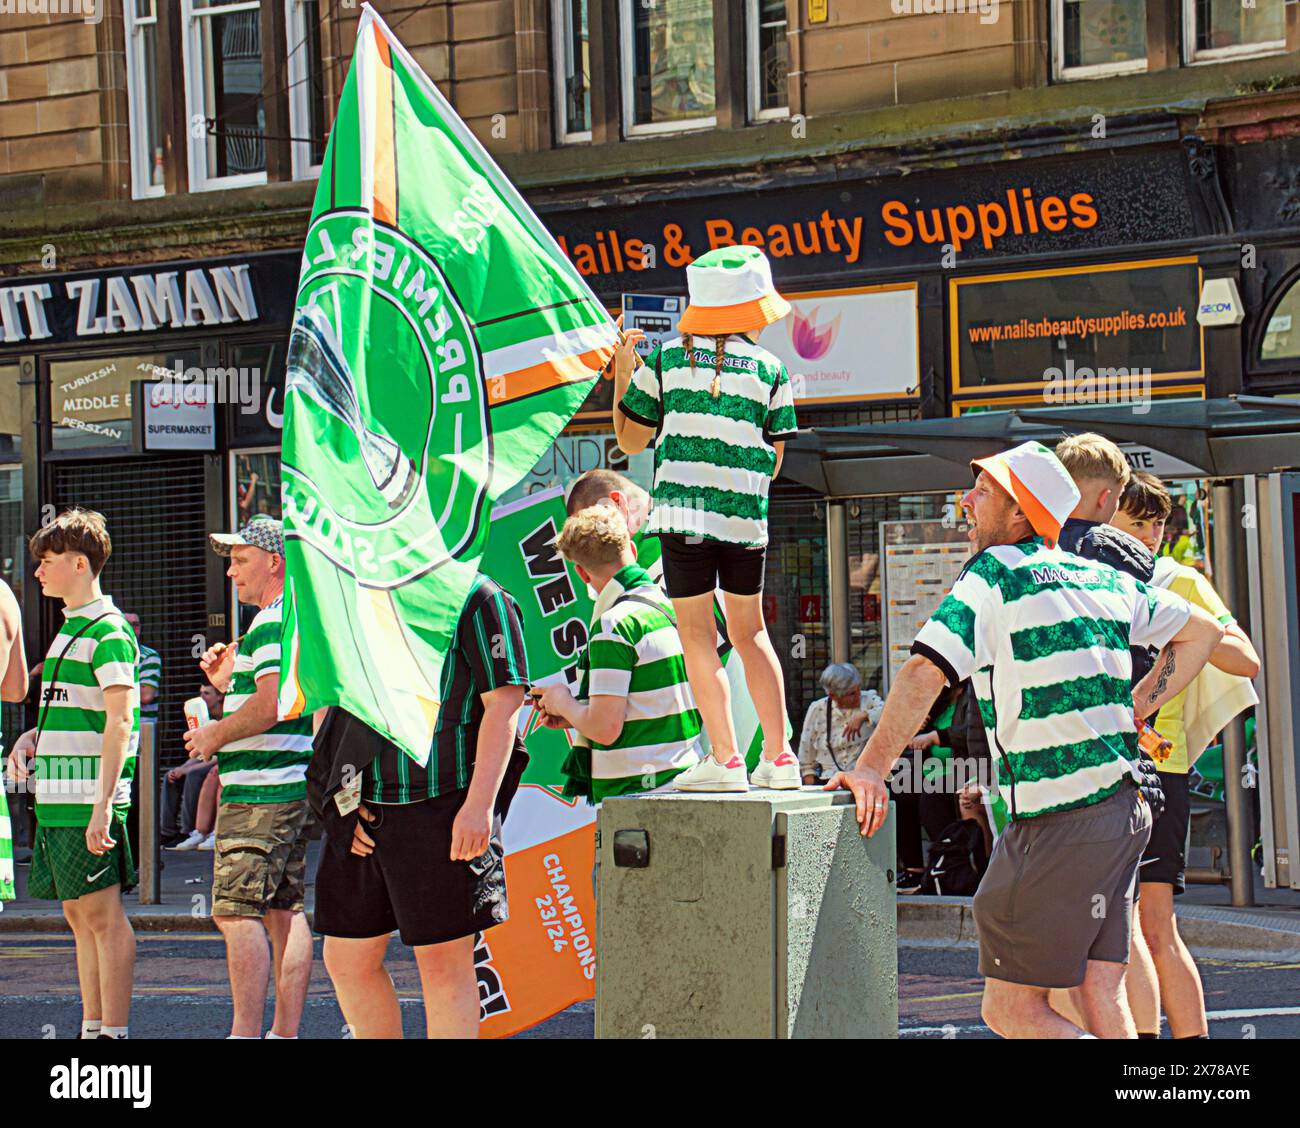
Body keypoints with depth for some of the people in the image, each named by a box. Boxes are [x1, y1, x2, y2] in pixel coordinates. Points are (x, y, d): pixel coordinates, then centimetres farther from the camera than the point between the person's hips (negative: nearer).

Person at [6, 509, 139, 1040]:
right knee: (80, 917, 12)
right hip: (57, 798, 10)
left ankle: (113, 1032, -6)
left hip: (89, 798, -10)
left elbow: (119, 722, -18)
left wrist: (103, 806, -23)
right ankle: (92, 1028, 17)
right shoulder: (71, 627, 18)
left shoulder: (107, 631, -11)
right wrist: (33, 737, 10)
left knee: (103, 916, -7)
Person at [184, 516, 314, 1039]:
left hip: (260, 791, -11)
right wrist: (228, 682, 14)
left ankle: (246, 1031, -15)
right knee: (285, 910, 9)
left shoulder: (274, 623, -12)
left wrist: (215, 735, -10)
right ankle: (286, 1031, 10)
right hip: (294, 785, 11)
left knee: (237, 911, -11)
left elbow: (271, 705, -23)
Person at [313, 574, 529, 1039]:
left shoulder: (476, 598, -5)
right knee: (347, 960, 9)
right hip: (362, 810, 7)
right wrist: (342, 800, 7)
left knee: (444, 963, -2)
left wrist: (480, 804, -17)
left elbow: (504, 703, -10)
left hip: (440, 806, -7)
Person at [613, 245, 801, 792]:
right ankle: (778, 757, 15)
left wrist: (621, 375, 22)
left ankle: (725, 760, -5)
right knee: (750, 631, 15)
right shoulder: (770, 370, 5)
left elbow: (630, 440, 11)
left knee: (698, 635, 2)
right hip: (746, 518, 2)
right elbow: (773, 463, 8)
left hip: (683, 511, -2)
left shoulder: (665, 360, 3)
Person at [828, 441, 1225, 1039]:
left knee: (1011, 1009, -3)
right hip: (1124, 805, 8)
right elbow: (1202, 632, 25)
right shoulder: (1102, 579, 14)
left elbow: (924, 674, -20)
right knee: (1101, 999, 7)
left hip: (1057, 825, -8)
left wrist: (871, 768, -15)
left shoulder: (994, 574, -8)